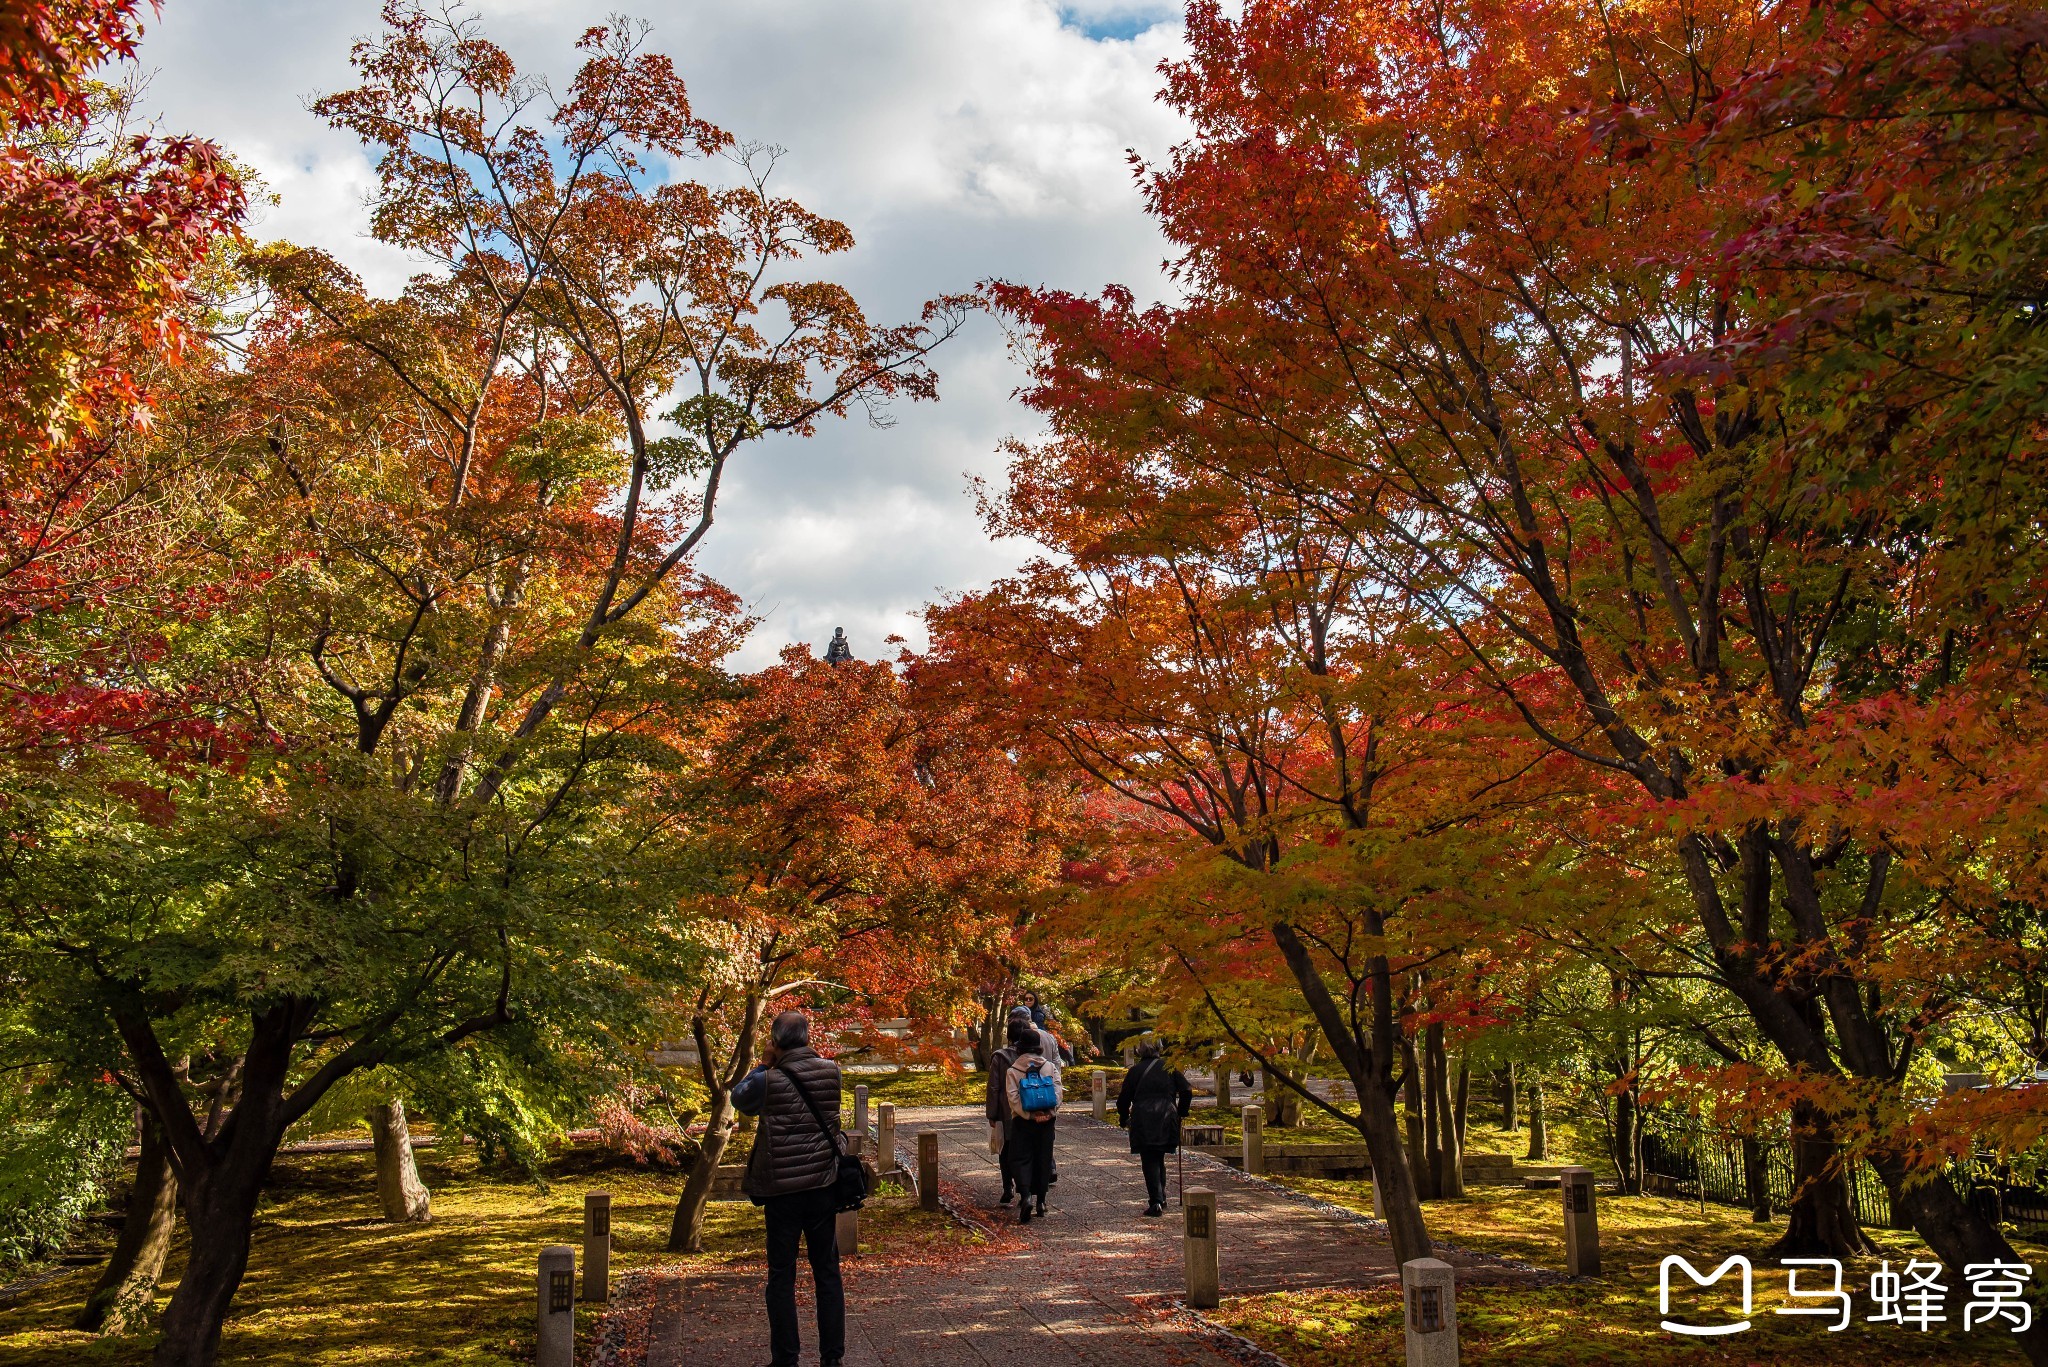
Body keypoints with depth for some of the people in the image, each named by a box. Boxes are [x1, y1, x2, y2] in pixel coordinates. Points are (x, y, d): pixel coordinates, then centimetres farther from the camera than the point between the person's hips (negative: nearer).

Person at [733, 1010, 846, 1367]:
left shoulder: (769, 1081, -13)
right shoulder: (831, 1071, -4)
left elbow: (739, 1098, 6)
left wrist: (764, 1065, 7)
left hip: (782, 1192, -3)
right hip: (823, 1188, 3)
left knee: (782, 1277, 8)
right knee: (827, 1273, 13)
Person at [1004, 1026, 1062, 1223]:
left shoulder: (1013, 1070, -4)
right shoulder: (1050, 1067, 3)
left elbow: (1013, 1097, -11)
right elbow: (1057, 1091, -4)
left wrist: (1029, 1115, -11)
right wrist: (1049, 1113, -9)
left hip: (1022, 1120, -2)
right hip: (1046, 1120, 2)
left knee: (1023, 1158, 2)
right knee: (1043, 1159, 12)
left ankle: (1025, 1195, -21)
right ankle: (1040, 1201, 17)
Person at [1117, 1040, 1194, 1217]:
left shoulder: (1135, 1071, 1)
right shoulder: (1169, 1067, 7)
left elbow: (1123, 1099, 3)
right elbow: (1187, 1091, 4)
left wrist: (1124, 1120, 19)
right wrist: (1181, 1112, 17)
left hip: (1143, 1122, -3)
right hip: (1166, 1121, 3)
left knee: (1149, 1162, 1)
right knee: (1159, 1159, 18)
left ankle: (1156, 1202, -9)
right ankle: (1161, 1199, 19)